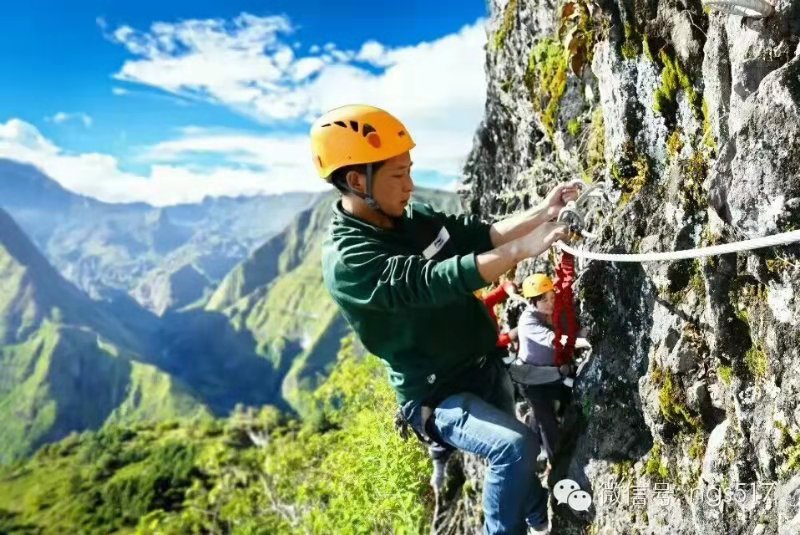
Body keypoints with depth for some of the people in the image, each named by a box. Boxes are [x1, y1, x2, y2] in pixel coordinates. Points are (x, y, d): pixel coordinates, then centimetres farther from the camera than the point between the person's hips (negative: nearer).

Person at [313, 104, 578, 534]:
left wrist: (542, 212, -16)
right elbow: (434, 281, -35)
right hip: (437, 396, -8)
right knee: (515, 447, -27)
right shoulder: (346, 260, -25)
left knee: (512, 451, 24)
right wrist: (522, 249, -37)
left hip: (486, 368, 8)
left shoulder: (413, 218, -1)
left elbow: (480, 234, 0)